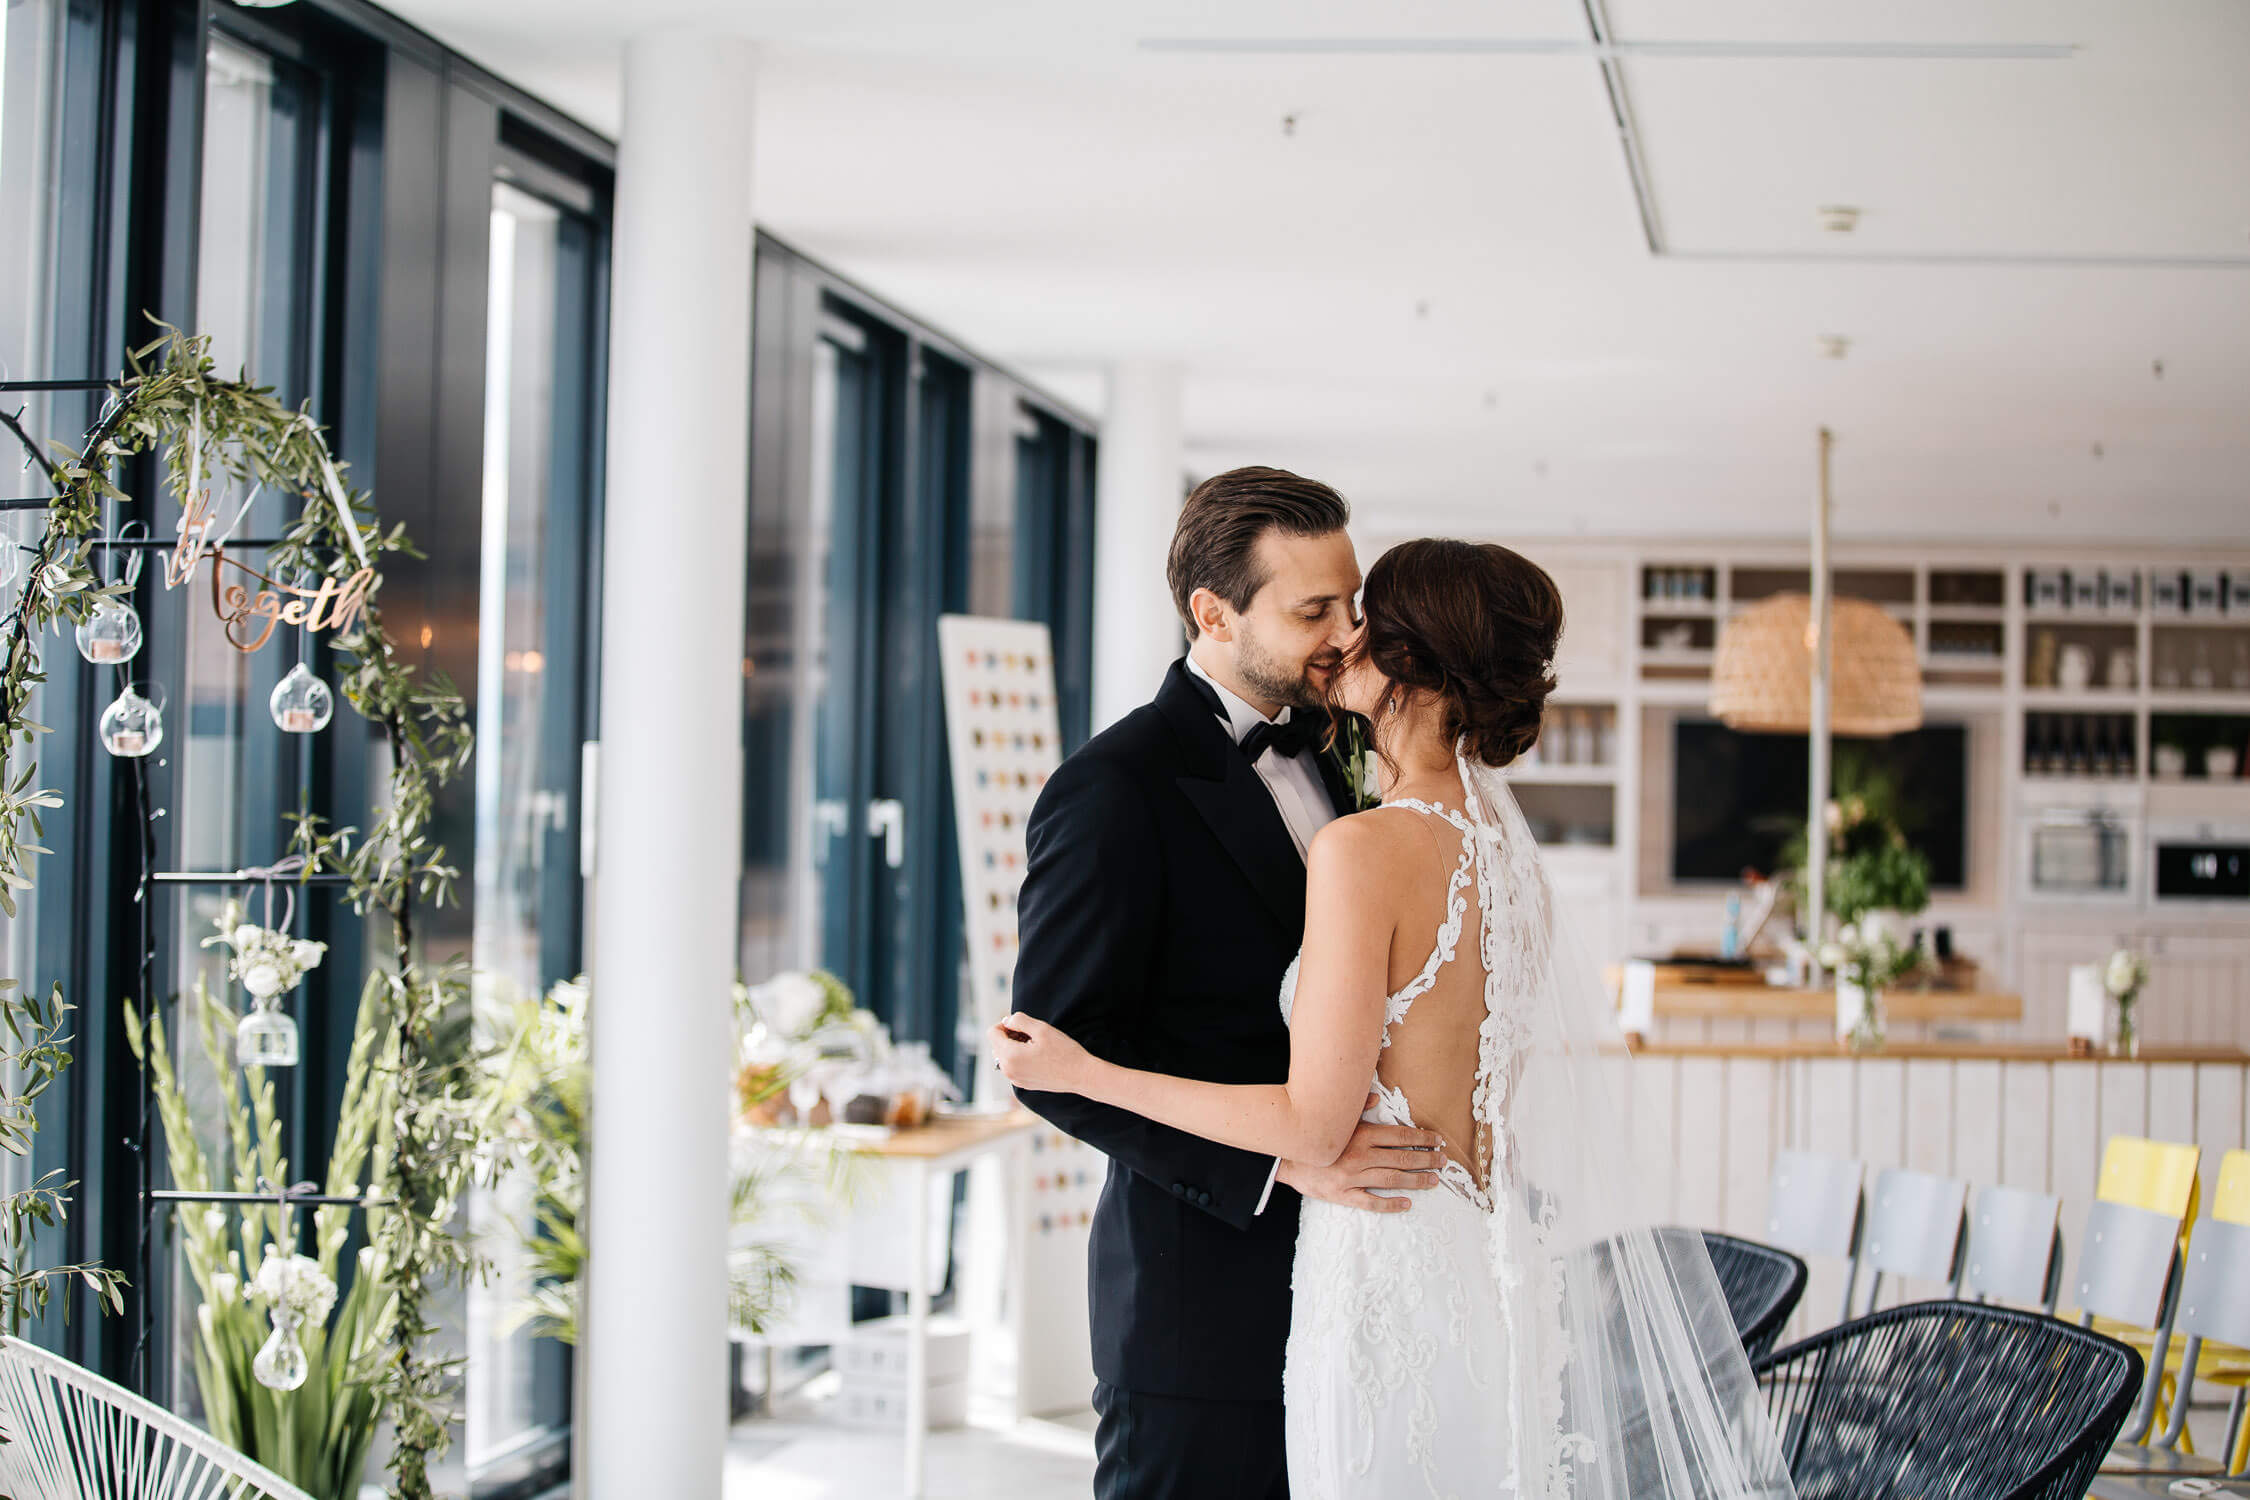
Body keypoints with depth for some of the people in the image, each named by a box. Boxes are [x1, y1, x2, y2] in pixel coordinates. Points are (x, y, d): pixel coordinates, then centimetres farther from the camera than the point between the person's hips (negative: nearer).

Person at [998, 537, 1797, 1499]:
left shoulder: (1364, 849, -19)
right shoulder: (1501, 836, 5)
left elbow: (1315, 1125, -17)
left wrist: (1083, 1074, -11)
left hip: (1396, 1274, -8)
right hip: (1498, 1267, 8)